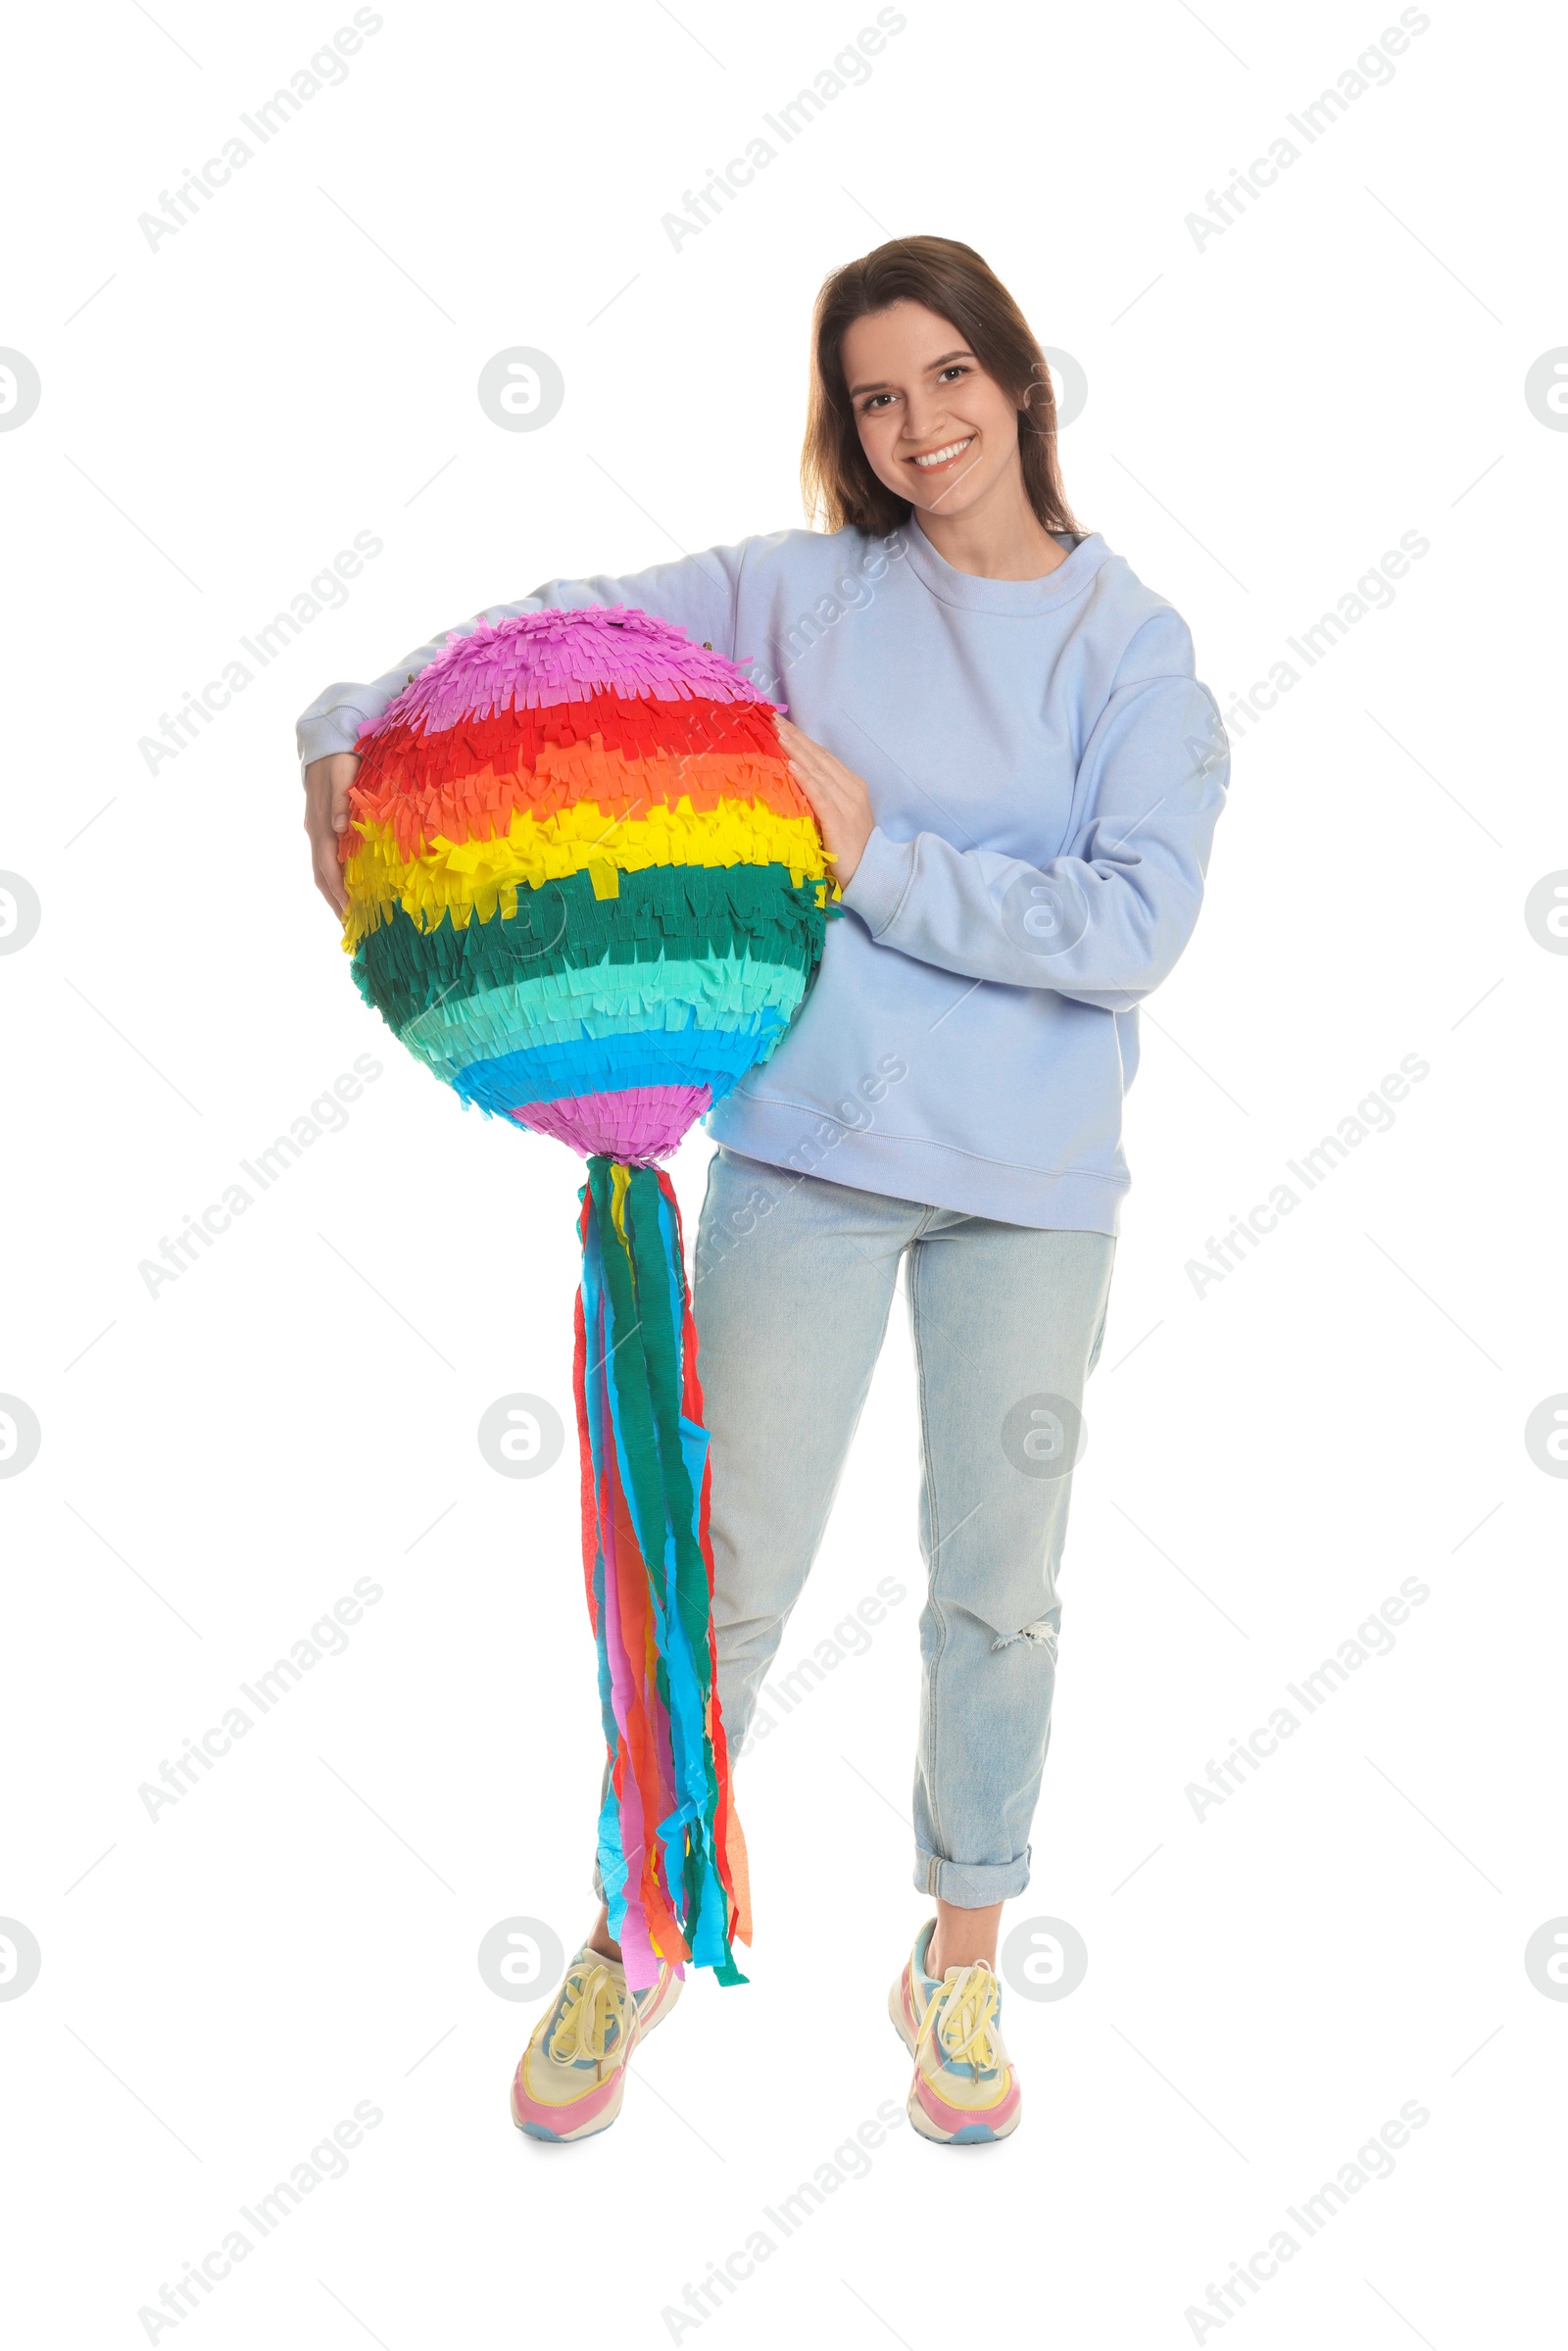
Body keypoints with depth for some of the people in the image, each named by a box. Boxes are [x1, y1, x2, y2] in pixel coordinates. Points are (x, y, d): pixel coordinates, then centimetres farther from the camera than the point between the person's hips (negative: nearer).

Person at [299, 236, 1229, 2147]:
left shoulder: (1132, 643, 2)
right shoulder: (802, 596, 4)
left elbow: (1135, 922, -10)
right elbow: (562, 625, 4)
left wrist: (886, 862, -14)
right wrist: (353, 731, -9)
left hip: (1032, 1181, 1)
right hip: (807, 1145, 0)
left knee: (998, 1586, 11)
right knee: (728, 1574, 5)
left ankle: (961, 1961, 32)